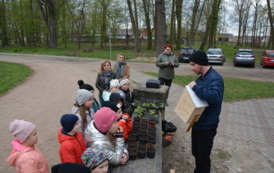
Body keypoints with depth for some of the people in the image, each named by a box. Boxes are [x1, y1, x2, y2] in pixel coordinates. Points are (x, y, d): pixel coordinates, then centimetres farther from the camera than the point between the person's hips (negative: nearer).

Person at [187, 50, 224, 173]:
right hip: (197, 123, 9)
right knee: (196, 153, 24)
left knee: (203, 157, 7)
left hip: (207, 126, -9)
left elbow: (215, 97, -39)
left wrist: (196, 87, -31)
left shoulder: (214, 78, -21)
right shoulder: (201, 77, 8)